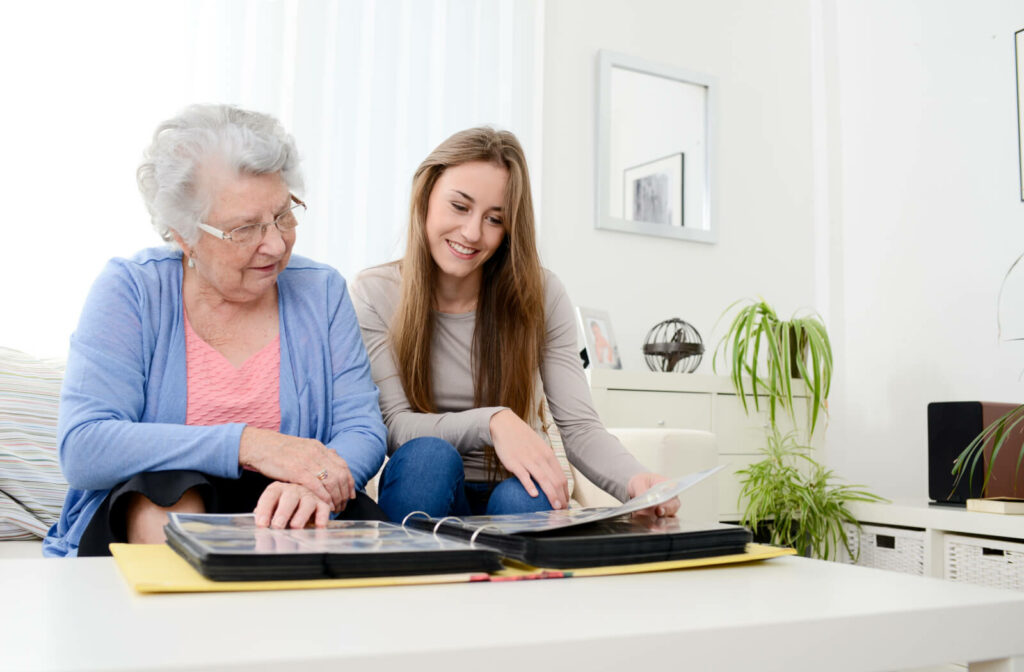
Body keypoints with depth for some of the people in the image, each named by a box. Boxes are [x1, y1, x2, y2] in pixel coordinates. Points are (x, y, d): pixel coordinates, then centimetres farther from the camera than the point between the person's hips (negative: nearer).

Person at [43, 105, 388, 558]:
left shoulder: (321, 291, 4)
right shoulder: (130, 289, -4)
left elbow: (363, 431, -3)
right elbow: (80, 449, -15)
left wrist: (313, 485, -28)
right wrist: (246, 444, -25)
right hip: (147, 508, 1)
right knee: (168, 485, -33)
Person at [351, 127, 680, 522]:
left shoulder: (541, 296, -4)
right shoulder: (374, 294, -6)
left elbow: (579, 428, -11)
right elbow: (395, 426, -14)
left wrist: (635, 481, -33)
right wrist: (490, 422, -33)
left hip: (515, 490, 0)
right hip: (425, 494, 1)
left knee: (527, 499, -34)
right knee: (428, 456, -33)